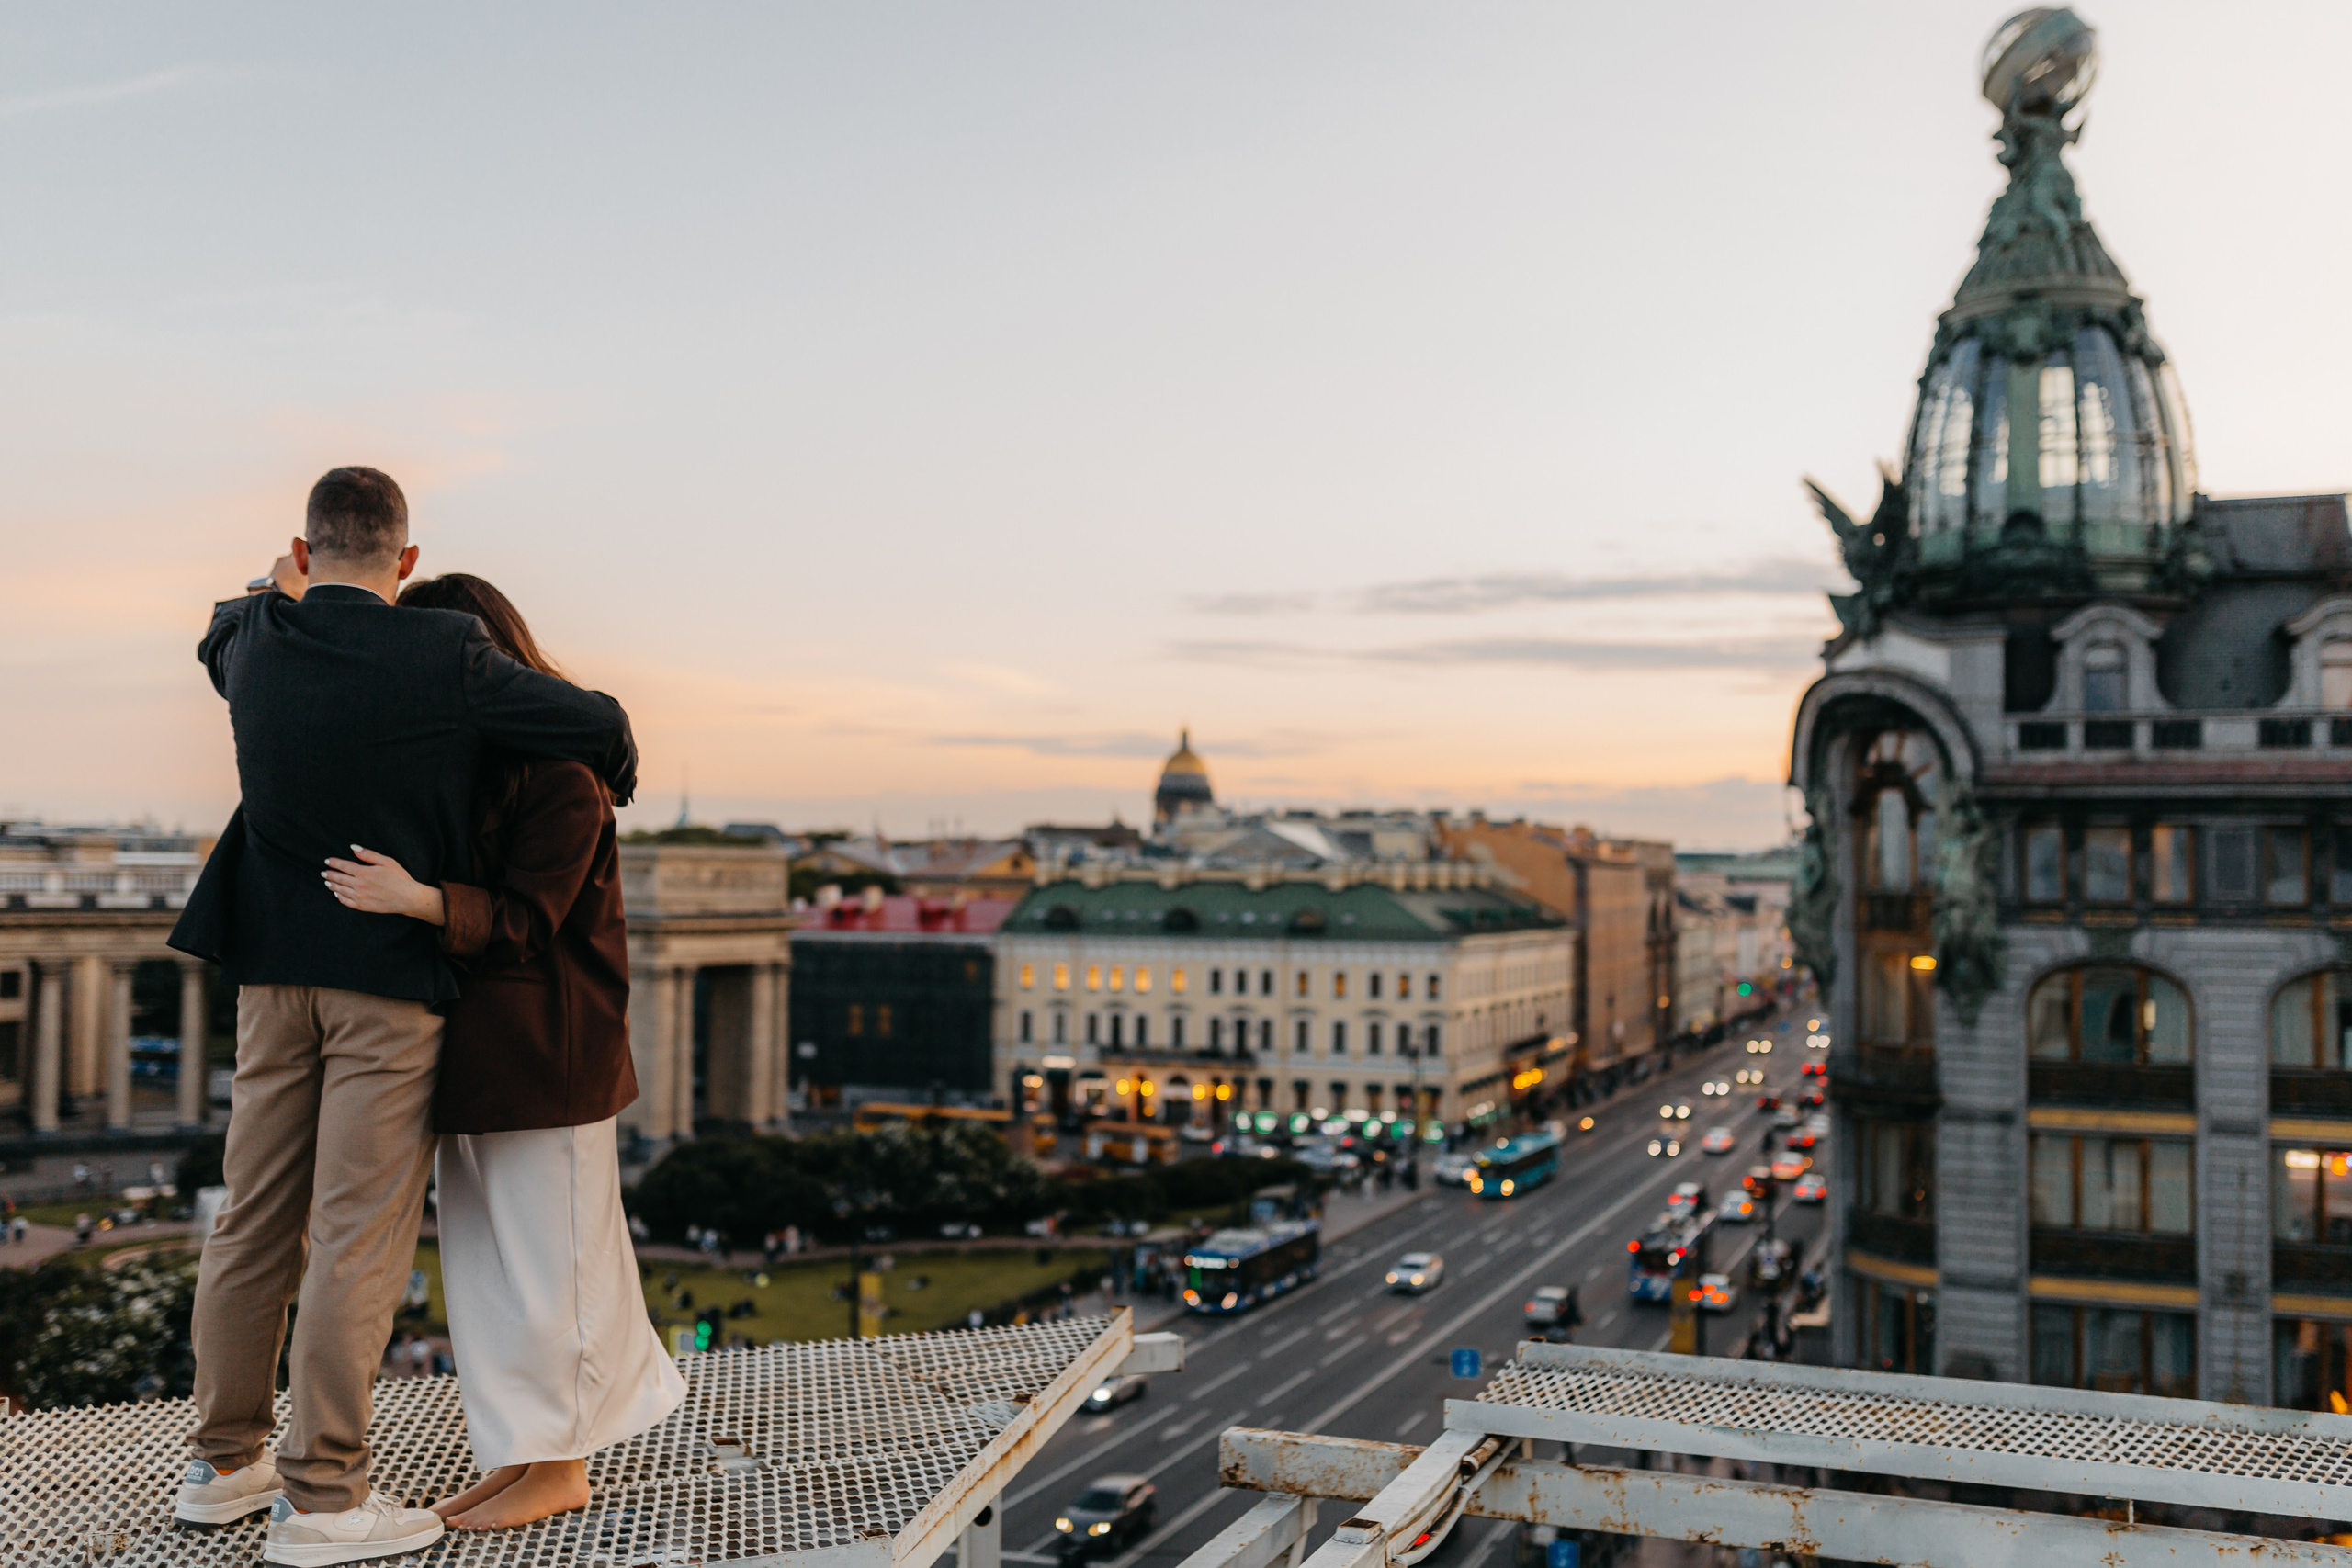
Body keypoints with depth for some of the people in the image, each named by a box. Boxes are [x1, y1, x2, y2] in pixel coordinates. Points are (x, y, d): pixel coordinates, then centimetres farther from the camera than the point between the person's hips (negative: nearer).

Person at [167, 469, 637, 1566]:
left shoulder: (254, 643, 3)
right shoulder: (445, 658, -12)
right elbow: (594, 723, -6)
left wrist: (278, 593, 43)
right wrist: (612, 783, 14)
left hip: (275, 974, 6)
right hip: (391, 979, -6)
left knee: (255, 1219, 13)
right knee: (359, 1231, -2)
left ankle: (225, 1463, 25)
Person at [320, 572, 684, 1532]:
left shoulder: (561, 773, -15)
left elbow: (526, 918, -19)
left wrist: (414, 900, -35)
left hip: (545, 1050, -9)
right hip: (474, 1046, 9)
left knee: (545, 1253, 0)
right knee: (481, 1255, 13)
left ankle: (561, 1471, 13)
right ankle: (520, 1454, 25)